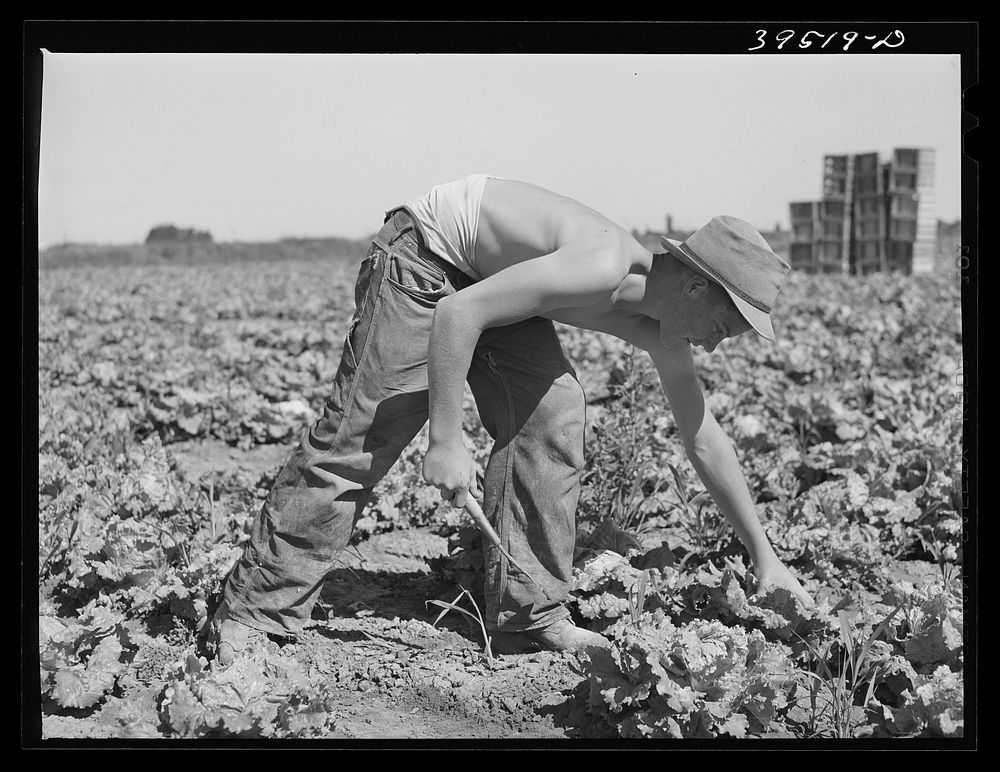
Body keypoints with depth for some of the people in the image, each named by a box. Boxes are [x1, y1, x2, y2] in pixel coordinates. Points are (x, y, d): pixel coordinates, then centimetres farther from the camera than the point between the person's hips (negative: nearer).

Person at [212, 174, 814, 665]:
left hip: (491, 271, 8)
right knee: (362, 432, -11)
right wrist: (447, 440, -31)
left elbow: (704, 439, 5)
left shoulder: (658, 325, -5)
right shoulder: (601, 269, -33)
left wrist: (765, 557, 8)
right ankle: (253, 615, -4)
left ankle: (531, 610, 2)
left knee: (554, 412, -6)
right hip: (424, 251, -8)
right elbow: (458, 314, -34)